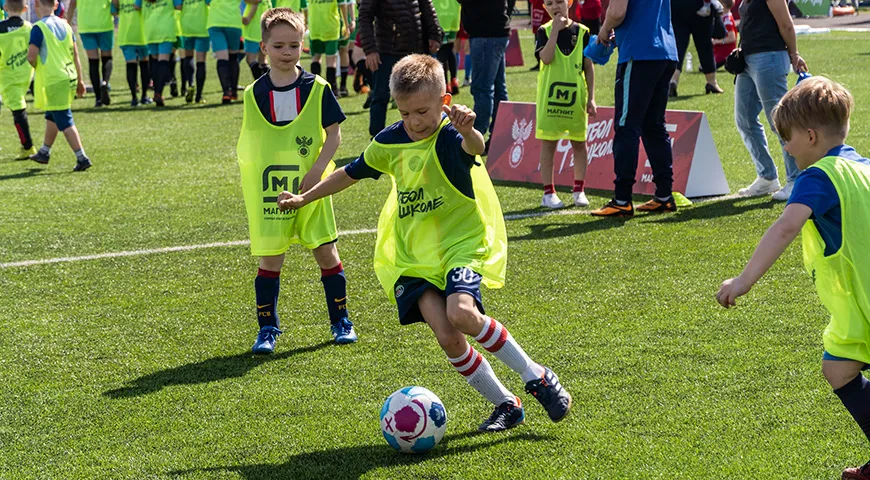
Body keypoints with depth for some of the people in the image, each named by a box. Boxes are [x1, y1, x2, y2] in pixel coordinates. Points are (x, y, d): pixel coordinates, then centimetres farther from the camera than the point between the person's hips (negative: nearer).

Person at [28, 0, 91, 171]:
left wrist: (36, 65, 5)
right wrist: (79, 80, 17)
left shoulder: (38, 28, -13)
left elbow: (31, 57, -18)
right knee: (51, 117, 23)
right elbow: (75, 55, 11)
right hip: (70, 78, 8)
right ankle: (44, 153, 36)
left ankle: (82, 158, -9)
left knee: (65, 122, -4)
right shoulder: (65, 25, 8)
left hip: (54, 81, -8)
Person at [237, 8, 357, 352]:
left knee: (326, 253, 5)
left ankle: (340, 321, 20)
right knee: (269, 259, 2)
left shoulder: (317, 88, -4)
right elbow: (248, 143, 11)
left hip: (311, 188, -1)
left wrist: (317, 170, -13)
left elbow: (334, 133, -3)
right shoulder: (254, 94, 1)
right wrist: (248, 179, 6)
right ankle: (267, 329, 12)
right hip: (269, 192, 1)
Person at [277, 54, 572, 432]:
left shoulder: (450, 136, -13)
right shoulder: (389, 142, 5)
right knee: (447, 337, -14)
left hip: (462, 244, -5)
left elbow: (474, 147, -39)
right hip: (413, 254, 5)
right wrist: (304, 198, 27)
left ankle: (537, 377, -9)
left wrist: (469, 132, -62)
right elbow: (351, 173, 23)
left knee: (462, 313, -29)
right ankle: (505, 405, 4)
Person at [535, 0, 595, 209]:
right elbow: (546, 58, -18)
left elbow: (588, 66, 5)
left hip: (576, 96, 2)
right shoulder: (544, 31, 0)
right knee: (548, 143, 2)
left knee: (579, 142, 6)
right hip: (550, 95, -1)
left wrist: (591, 97, 1)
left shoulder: (581, 31, 3)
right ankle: (548, 192, 8)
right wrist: (555, 29, -18)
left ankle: (579, 190, 16)